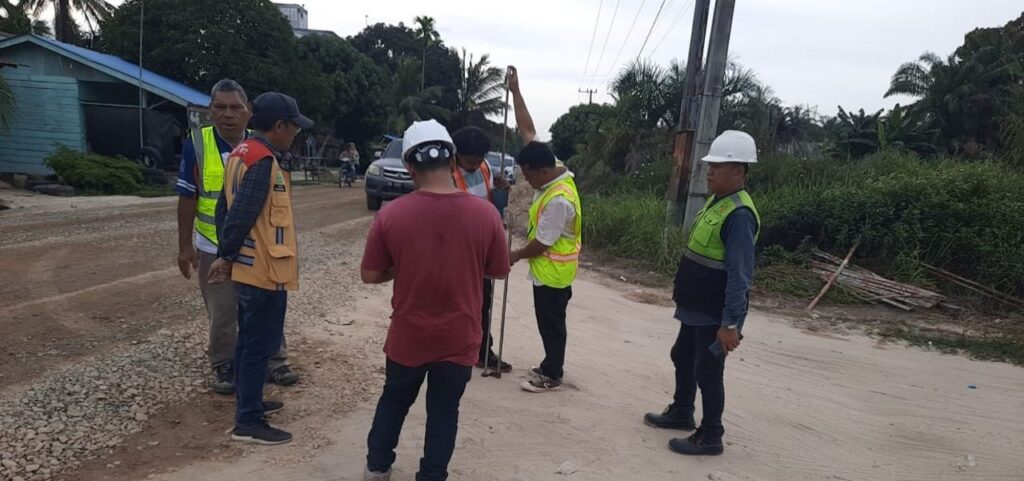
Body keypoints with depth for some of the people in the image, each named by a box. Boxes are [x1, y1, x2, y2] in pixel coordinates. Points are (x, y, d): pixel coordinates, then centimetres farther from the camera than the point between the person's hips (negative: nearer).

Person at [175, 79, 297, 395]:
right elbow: (187, 199, -5)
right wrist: (185, 246, -6)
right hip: (214, 247, -1)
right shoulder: (196, 145, -10)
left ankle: (275, 361, 26)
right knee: (222, 313, 11)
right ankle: (223, 366, 28)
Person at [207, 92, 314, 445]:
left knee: (249, 340, 20)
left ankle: (247, 402, 35)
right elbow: (241, 215, -24)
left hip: (249, 267, 10)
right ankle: (248, 422, 9)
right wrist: (226, 256, -9)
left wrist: (226, 254, 12)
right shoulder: (263, 161, -21)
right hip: (265, 270, -10)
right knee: (260, 345, 0)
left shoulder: (242, 152, 10)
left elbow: (224, 209, 12)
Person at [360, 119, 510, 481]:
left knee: (394, 401, 24)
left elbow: (370, 275, -6)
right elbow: (499, 272, -1)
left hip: (407, 336, 1)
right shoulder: (485, 214, -14)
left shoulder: (391, 214, -15)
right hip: (459, 339, 0)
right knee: (444, 412, 16)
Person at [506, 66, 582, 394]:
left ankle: (552, 376, 17)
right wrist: (515, 91, -4)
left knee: (551, 324, 4)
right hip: (548, 268, 10)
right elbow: (528, 130, 0)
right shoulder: (552, 171, -3)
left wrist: (515, 256, -6)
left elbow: (542, 243, -22)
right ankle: (550, 367, 32)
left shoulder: (559, 199, -29)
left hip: (553, 270, -10)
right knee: (548, 322, 19)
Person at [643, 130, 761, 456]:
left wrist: (731, 323, -25)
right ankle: (681, 413, 40)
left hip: (716, 314, -10)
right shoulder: (715, 201, 8)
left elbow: (740, 275, -25)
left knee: (707, 372, 2)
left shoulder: (739, 214, -22)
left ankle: (709, 437, 18)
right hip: (696, 308, 10)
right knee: (682, 358, 22)